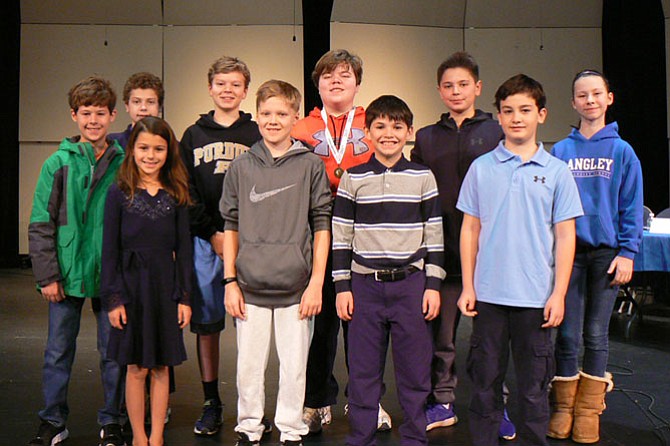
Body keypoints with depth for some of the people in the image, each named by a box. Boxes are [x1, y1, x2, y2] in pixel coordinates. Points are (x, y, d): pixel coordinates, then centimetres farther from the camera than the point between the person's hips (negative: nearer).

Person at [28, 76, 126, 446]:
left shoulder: (124, 163, 2)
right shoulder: (58, 163, 1)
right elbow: (40, 225, 0)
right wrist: (47, 275, -6)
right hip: (67, 275, 0)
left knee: (113, 351, 8)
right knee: (58, 352, 9)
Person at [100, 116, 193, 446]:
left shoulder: (175, 195, 4)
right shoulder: (119, 194, -1)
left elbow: (184, 249, 5)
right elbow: (110, 250, -2)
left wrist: (184, 297, 1)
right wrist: (112, 298, -7)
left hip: (165, 288, 2)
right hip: (131, 286, -2)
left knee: (161, 367, 8)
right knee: (136, 367, 5)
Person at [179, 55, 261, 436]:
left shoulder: (257, 135, 9)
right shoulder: (193, 136, 13)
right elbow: (186, 193, 6)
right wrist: (213, 234, -6)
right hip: (204, 242, 2)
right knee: (206, 324, 4)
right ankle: (212, 403, 16)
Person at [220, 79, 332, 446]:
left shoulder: (311, 165, 0)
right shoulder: (241, 167, 5)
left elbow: (322, 226, 1)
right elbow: (230, 227, 8)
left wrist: (316, 282, -3)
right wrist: (229, 282, 3)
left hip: (296, 288, -1)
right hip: (250, 288, 1)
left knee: (295, 367, 7)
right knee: (249, 366, 10)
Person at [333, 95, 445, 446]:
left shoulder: (423, 177, 5)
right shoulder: (353, 178, 4)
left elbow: (434, 234, 6)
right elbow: (340, 236, 5)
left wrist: (433, 285, 0)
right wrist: (342, 287, 0)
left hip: (411, 284, 0)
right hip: (365, 285, 0)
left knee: (414, 367, 6)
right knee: (363, 368, 6)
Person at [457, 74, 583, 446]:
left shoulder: (556, 172, 2)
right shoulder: (481, 168, 4)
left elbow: (565, 236, 2)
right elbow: (470, 229, 6)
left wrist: (559, 294, -4)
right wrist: (467, 287, 2)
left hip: (536, 297, -1)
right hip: (488, 294, 1)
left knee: (533, 387, 9)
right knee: (485, 382, 10)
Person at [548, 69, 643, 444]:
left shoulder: (622, 151, 2)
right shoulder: (560, 151, 4)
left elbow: (631, 206, 1)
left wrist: (627, 252, -7)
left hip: (607, 252, 0)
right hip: (568, 251, 0)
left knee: (596, 334, 7)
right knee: (568, 333, 4)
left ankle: (589, 411, 18)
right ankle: (564, 408, 17)